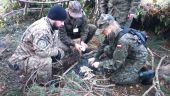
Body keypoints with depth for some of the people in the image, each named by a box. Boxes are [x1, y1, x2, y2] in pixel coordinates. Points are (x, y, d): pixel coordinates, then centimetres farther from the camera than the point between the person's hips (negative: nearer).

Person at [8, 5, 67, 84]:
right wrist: (57, 51, -23)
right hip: (22, 60, -9)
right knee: (46, 61, -33)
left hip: (35, 55, 9)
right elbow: (42, 51, -40)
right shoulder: (41, 30, -34)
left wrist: (59, 50, -10)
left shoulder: (50, 25, -3)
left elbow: (55, 40, 8)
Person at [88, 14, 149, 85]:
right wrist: (96, 58, 3)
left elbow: (116, 62, -28)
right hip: (128, 55, 9)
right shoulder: (113, 33, -11)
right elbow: (103, 46, 8)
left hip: (138, 59, -9)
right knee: (107, 49, -4)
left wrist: (100, 64, -22)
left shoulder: (122, 40, -36)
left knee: (116, 78, -13)